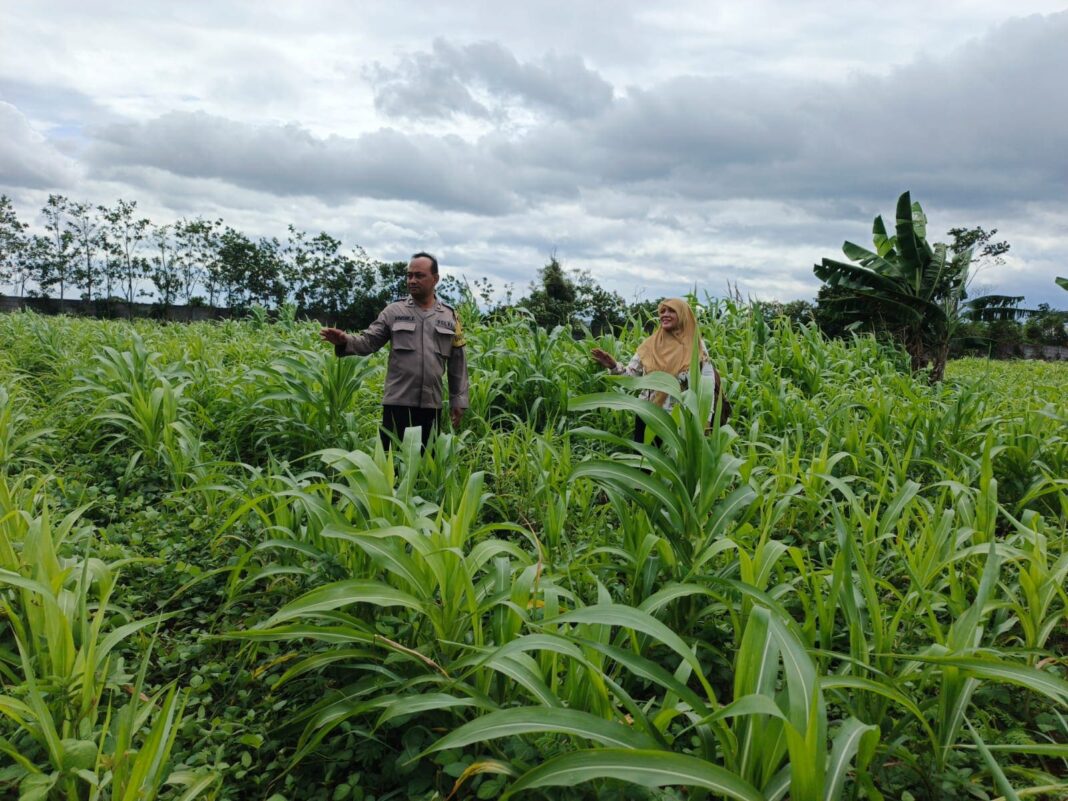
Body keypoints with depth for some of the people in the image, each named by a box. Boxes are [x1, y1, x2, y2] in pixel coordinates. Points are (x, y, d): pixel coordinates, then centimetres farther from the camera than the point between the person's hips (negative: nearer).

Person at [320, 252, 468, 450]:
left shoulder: (450, 317, 8)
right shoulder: (393, 312, 5)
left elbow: (457, 363, 10)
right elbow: (369, 342, -1)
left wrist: (458, 399, 8)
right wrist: (345, 341, -22)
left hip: (432, 405, 2)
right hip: (398, 402, -1)